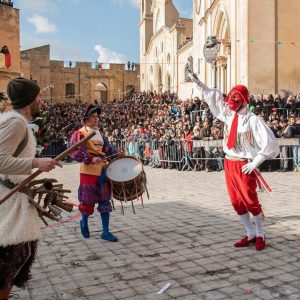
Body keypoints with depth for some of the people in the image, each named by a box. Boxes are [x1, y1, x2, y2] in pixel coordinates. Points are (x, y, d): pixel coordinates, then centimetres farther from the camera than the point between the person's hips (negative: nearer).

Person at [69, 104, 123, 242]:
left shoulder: (100, 135, 16)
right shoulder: (79, 134, -7)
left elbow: (108, 149, 17)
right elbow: (75, 152, -18)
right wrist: (92, 159, -28)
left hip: (103, 171, 6)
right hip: (88, 172, -6)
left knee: (105, 202, 5)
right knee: (88, 201, 4)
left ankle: (105, 231, 12)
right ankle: (84, 223, 33)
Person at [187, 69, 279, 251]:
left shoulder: (253, 120, -14)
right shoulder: (229, 115, 4)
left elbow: (270, 144, -16)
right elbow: (213, 97, 15)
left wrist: (254, 163, -15)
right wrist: (198, 82, 14)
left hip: (244, 166, -7)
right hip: (229, 163, 7)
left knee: (251, 201, 1)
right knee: (237, 202, 11)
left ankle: (260, 234, 21)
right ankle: (250, 234, 24)